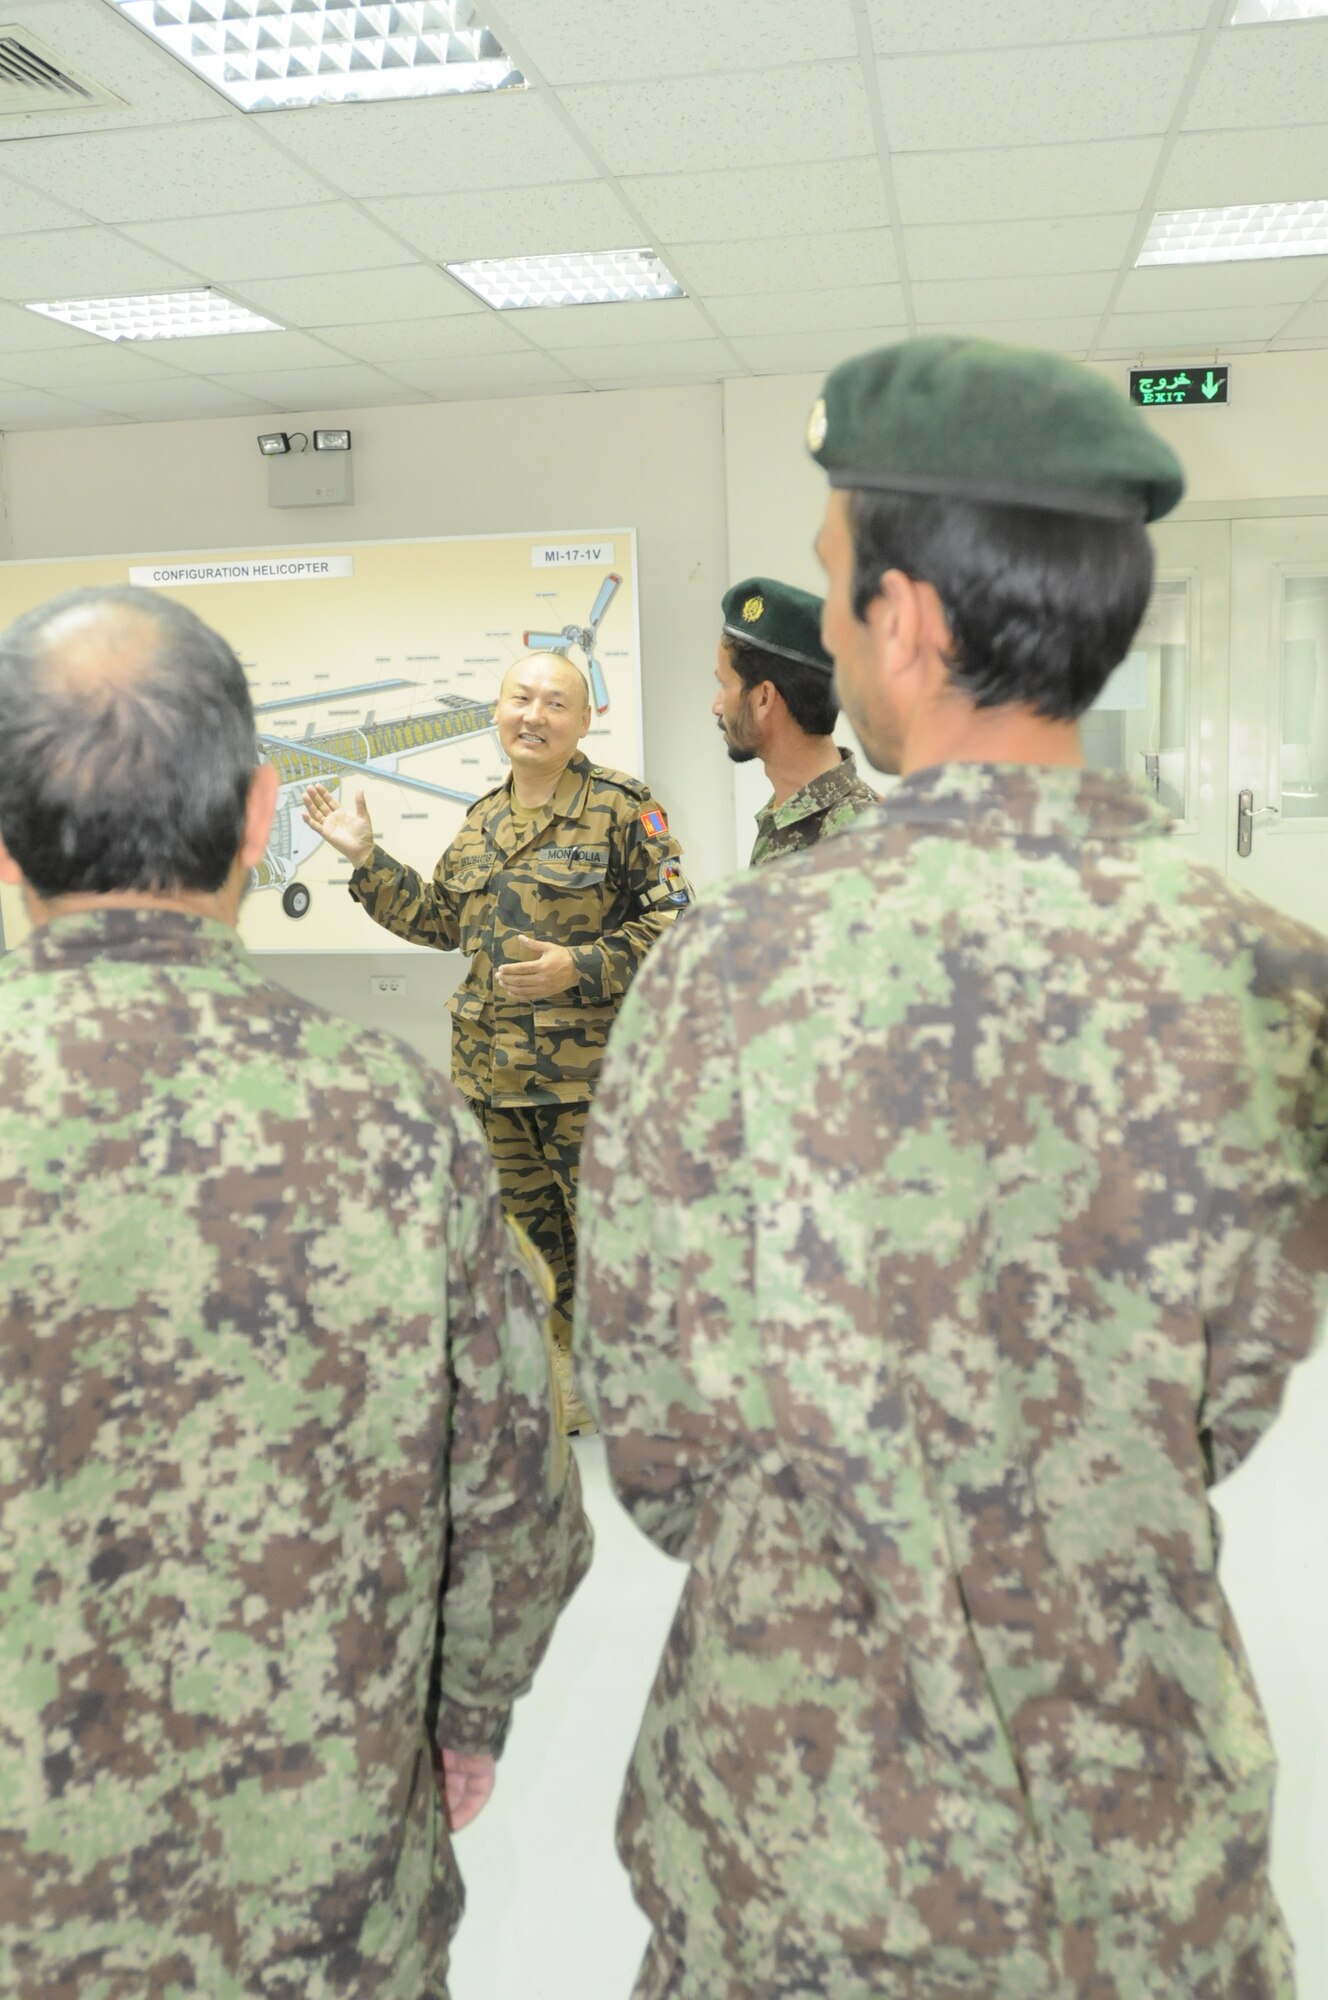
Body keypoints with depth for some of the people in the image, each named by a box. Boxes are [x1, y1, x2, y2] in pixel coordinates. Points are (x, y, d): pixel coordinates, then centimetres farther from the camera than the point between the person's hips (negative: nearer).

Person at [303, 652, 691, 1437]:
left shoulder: (623, 805, -6)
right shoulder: (485, 817, 14)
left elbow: (670, 918, -11)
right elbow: (442, 920, 21)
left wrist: (578, 969, -21)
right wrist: (365, 856, 15)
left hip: (590, 1070, -6)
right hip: (494, 1072, 7)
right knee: (527, 1233, 16)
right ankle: (561, 1378, 34)